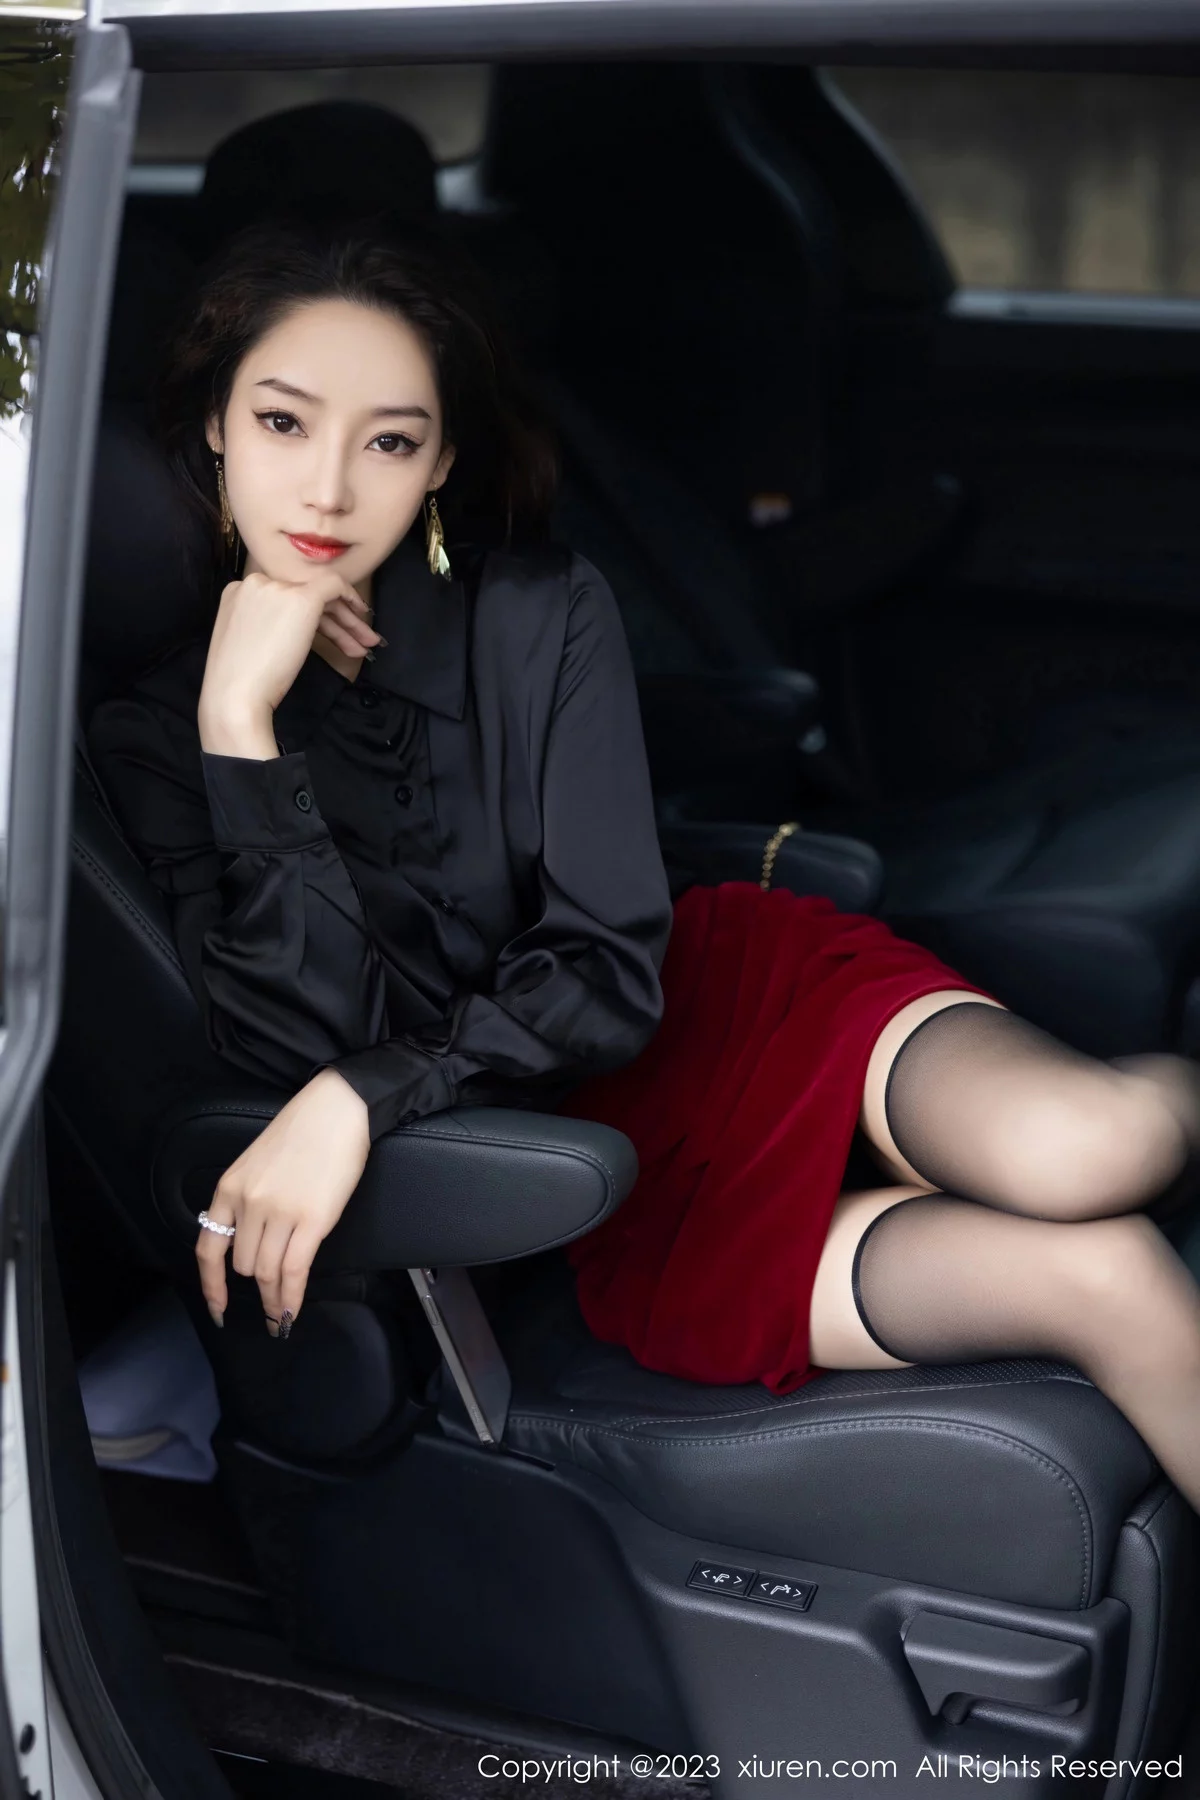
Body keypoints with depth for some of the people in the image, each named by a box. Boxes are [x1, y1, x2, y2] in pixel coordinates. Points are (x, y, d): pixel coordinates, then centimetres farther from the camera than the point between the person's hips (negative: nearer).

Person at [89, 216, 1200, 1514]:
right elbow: (315, 1044, -17)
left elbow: (611, 972, -11)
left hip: (727, 986, 2)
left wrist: (361, 1100, -26)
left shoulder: (539, 614, -8)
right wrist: (244, 721, -23)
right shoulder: (150, 737, -7)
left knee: (1085, 1152, -29)